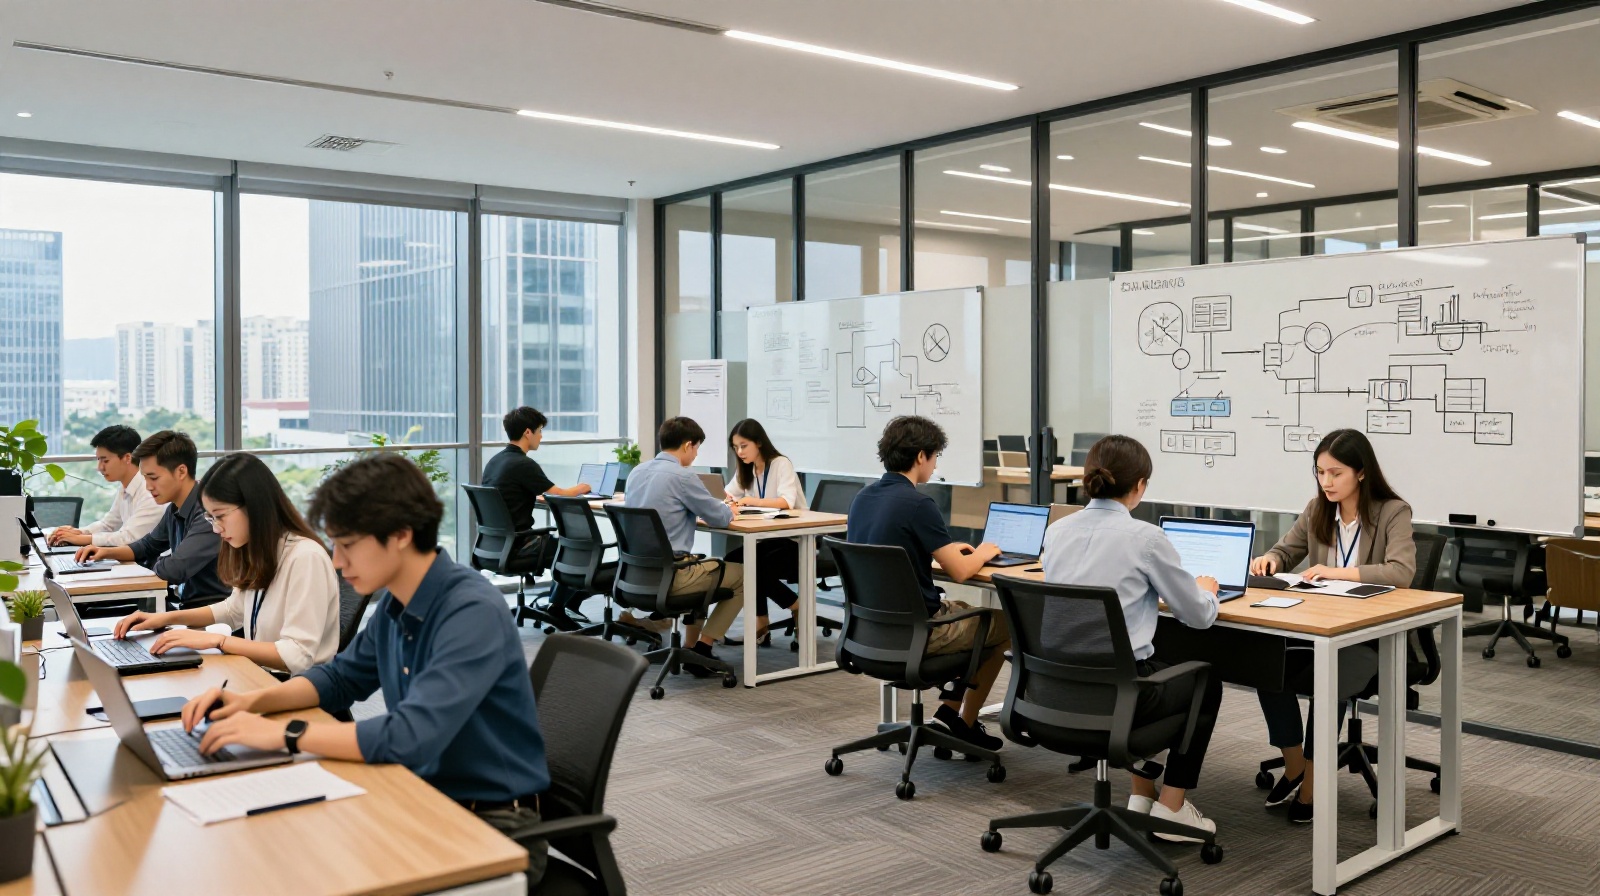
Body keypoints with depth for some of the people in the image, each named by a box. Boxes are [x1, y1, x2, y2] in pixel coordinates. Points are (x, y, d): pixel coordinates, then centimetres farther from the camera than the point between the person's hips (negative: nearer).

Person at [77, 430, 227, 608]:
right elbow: (147, 546, 25)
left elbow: (175, 570, -28)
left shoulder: (208, 511, -24)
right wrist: (106, 552, 6)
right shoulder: (175, 509, 8)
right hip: (188, 605, 8)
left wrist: (151, 563, -5)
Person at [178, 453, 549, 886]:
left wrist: (283, 733, -24)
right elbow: (340, 679, 19)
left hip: (494, 827, -8)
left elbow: (410, 738, -34)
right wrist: (252, 700, 1)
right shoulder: (395, 603, 2)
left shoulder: (473, 613, -25)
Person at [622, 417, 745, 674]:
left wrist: (692, 510, 22)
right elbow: (719, 517, -7)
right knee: (742, 575, 8)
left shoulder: (637, 471, 9)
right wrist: (729, 510, 15)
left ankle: (691, 649, 29)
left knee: (700, 564, 33)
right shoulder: (681, 476, -15)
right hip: (668, 575, -8)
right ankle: (701, 650, 6)